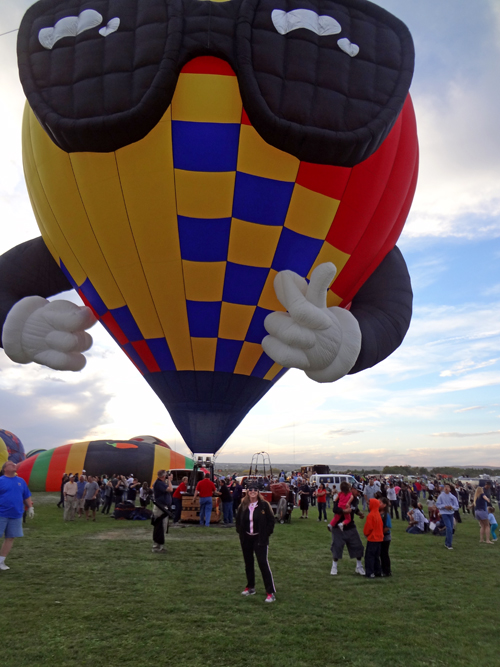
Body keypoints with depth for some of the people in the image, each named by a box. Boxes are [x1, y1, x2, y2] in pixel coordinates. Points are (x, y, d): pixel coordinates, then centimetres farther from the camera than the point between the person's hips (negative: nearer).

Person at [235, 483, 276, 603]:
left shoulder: (264, 505, -9)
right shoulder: (243, 506, 1)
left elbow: (271, 520, -5)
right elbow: (238, 520, 13)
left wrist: (266, 534, -8)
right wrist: (240, 532, 4)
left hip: (260, 539, -4)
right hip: (246, 539, 5)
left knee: (263, 563, -10)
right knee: (248, 563, 15)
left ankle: (271, 592, -5)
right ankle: (250, 587, 32)